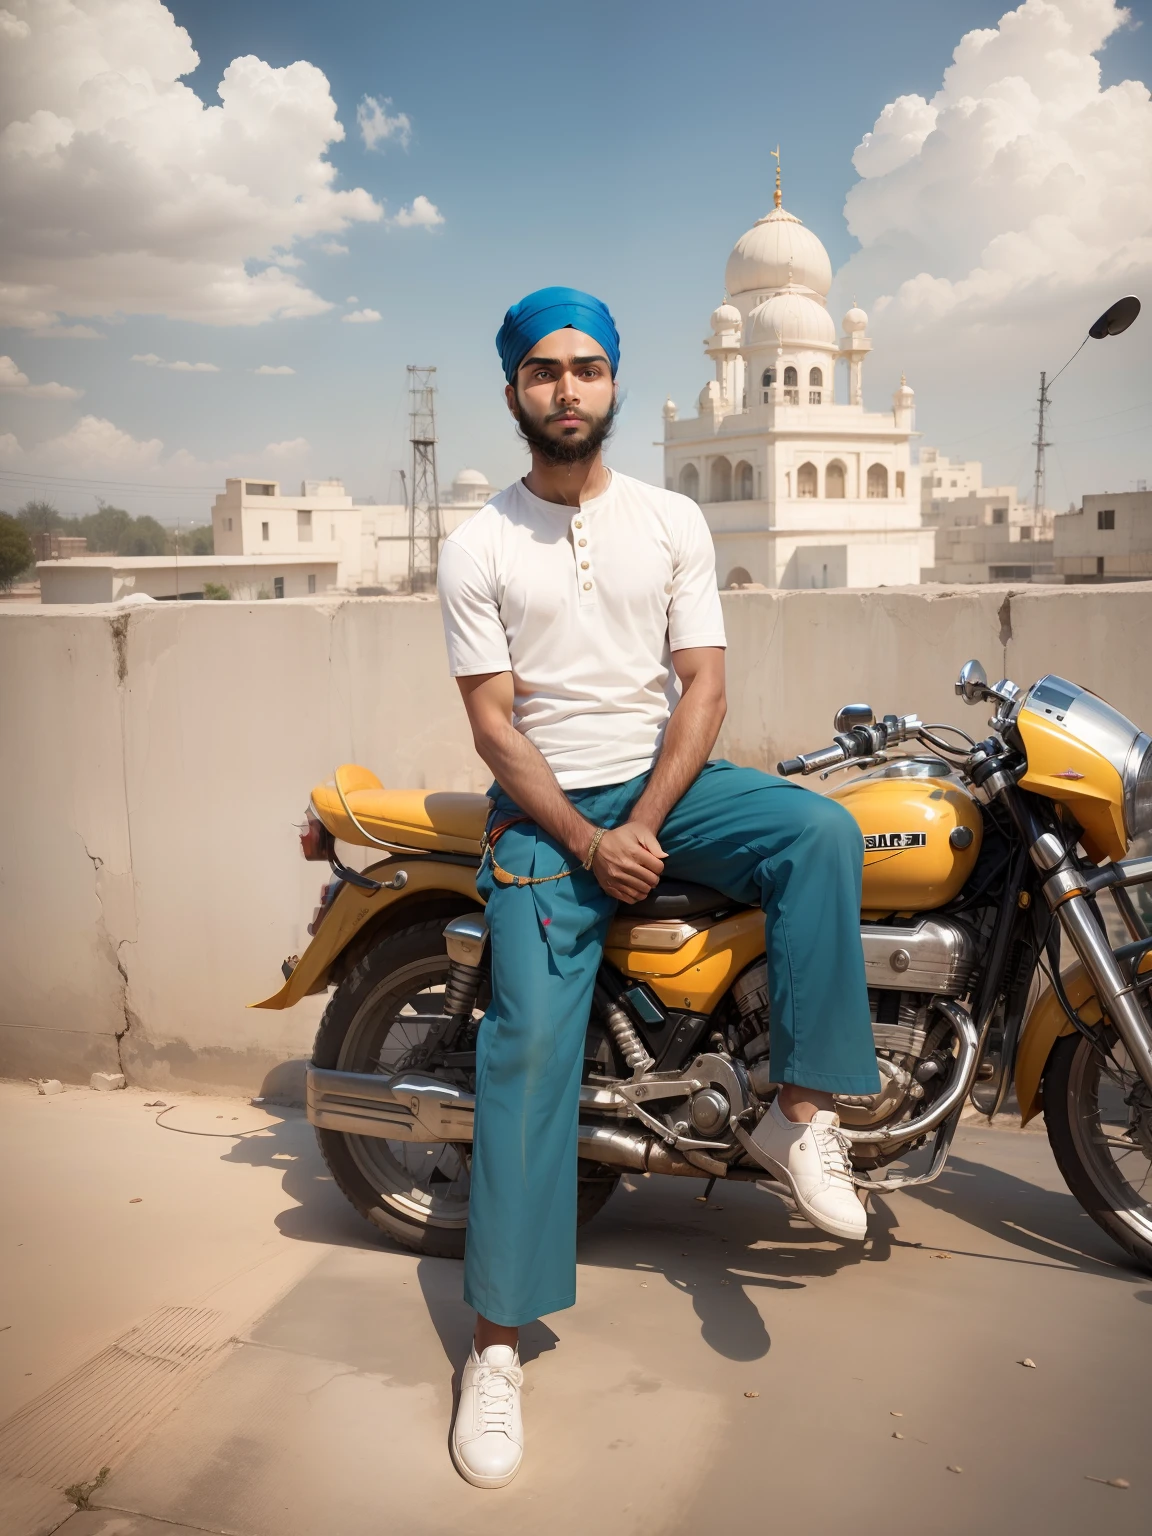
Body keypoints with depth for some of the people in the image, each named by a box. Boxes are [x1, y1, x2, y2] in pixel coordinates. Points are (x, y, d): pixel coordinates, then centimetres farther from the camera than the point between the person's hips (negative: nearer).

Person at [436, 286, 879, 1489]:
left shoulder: (672, 521, 6)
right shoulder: (476, 548, 0)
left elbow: (704, 683, 0)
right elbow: (493, 726, -5)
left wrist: (643, 824, -15)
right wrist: (584, 842, -18)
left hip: (670, 781, 2)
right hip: (546, 807, -2)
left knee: (822, 832, -27)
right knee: (530, 1041, -17)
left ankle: (804, 1112, -17)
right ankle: (497, 1340, -9)